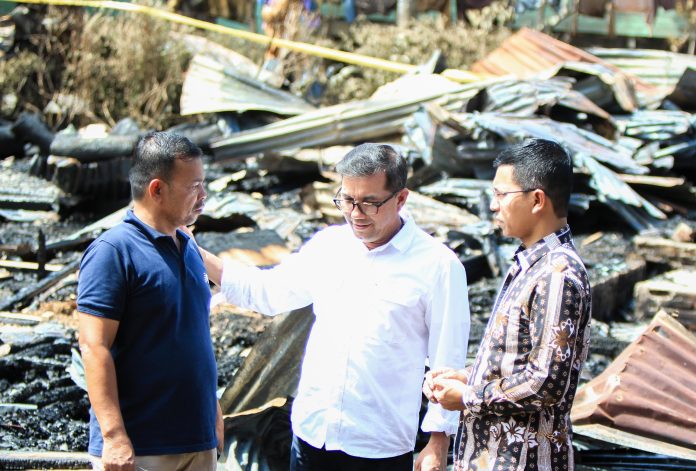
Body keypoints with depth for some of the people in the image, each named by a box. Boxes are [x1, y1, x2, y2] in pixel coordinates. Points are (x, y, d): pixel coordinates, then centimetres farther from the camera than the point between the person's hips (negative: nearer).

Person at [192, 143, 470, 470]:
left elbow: (447, 363, -6)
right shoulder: (328, 245, 6)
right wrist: (196, 256, 8)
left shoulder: (438, 265, -8)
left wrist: (438, 443, -7)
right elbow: (265, 291, 17)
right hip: (311, 434, 4)